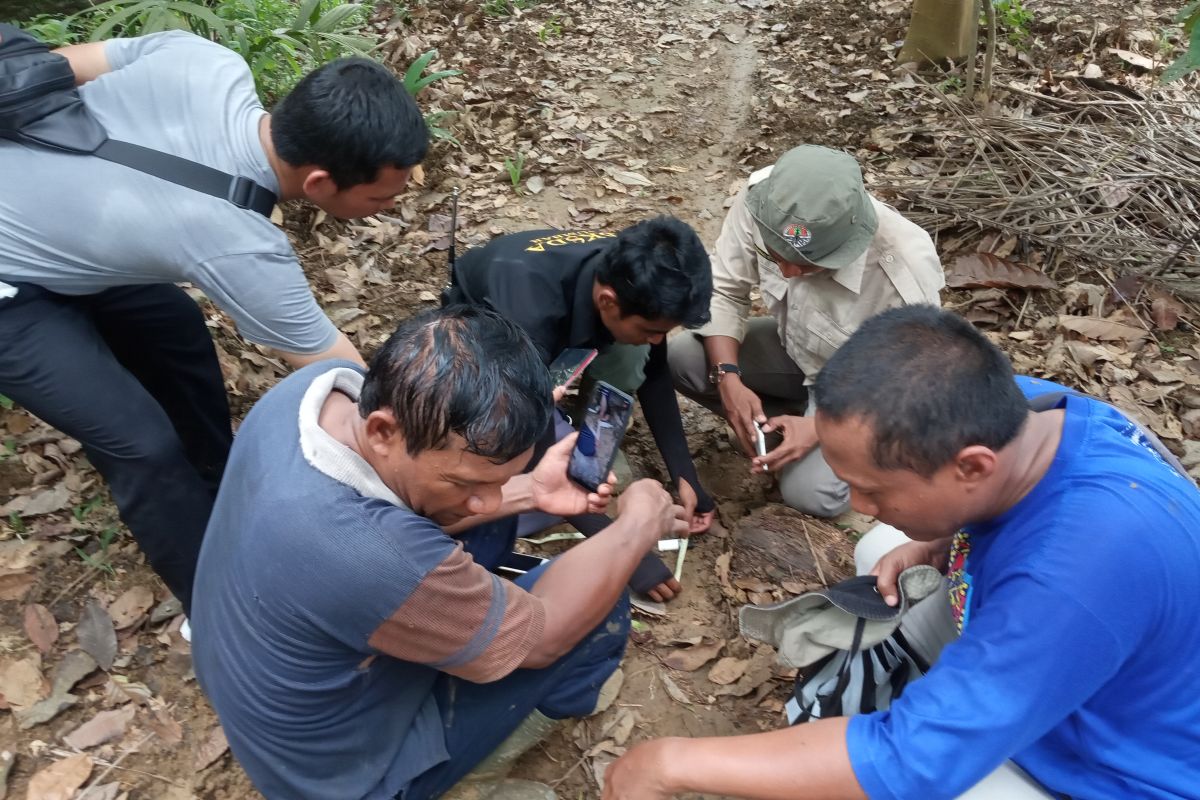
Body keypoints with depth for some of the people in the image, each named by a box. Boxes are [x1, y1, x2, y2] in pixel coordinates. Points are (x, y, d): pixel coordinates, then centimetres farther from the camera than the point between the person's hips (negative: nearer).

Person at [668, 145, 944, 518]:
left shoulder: (905, 268, -39)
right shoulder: (760, 199, -29)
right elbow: (724, 291, -13)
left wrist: (821, 427, -31)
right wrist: (728, 377, -27)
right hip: (795, 348, 4)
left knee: (810, 494, -23)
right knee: (680, 359, -18)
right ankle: (783, 428, 3)